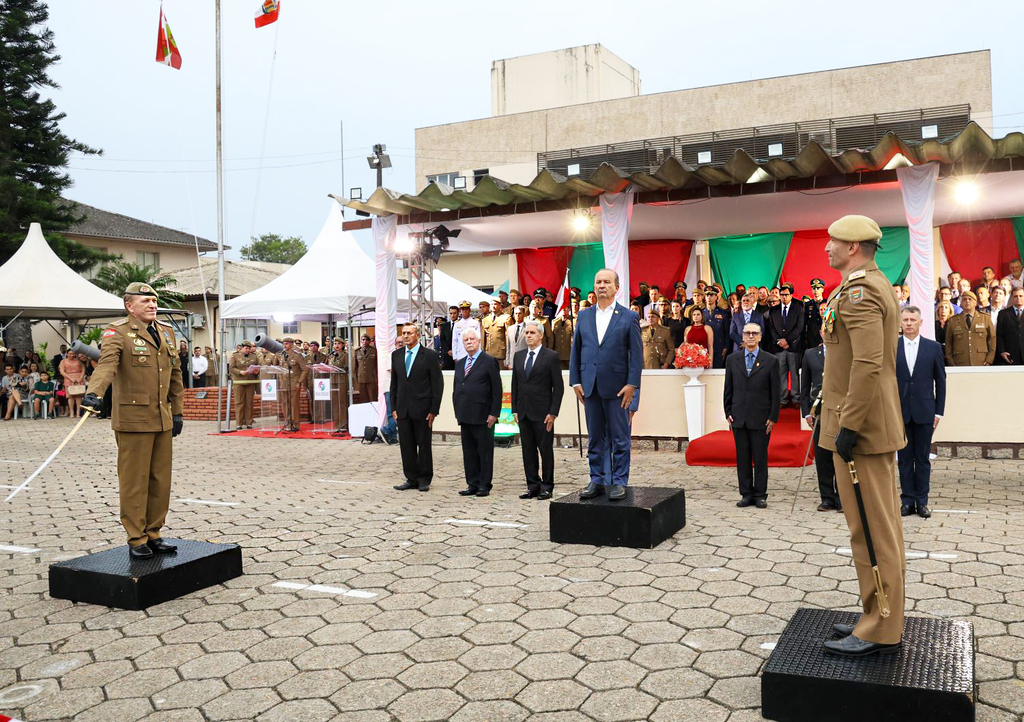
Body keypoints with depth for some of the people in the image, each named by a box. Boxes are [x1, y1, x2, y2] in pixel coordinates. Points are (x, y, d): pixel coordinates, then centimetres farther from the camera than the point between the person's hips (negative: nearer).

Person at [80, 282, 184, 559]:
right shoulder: (118, 332, -6)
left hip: (163, 420, 6)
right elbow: (106, 363, -25)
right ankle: (136, 540, 11)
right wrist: (94, 392, -42)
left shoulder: (167, 331, 14)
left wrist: (177, 411, 16)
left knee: (161, 480, 10)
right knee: (134, 482, 1)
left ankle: (153, 534, 22)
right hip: (133, 419, -6)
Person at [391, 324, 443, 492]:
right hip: (403, 409, 4)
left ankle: (424, 480, 14)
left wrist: (434, 410, -9)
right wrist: (394, 408, 6)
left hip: (422, 408, -4)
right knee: (406, 446, 7)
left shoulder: (429, 356, -5)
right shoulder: (396, 355, 9)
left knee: (424, 445, 3)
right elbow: (394, 383, 13)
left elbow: (438, 384, -5)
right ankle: (411, 479, 16)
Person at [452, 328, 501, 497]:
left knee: (485, 451, -1)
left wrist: (494, 413, -12)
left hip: (482, 416, -6)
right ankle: (472, 484, 15)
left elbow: (497, 390, -6)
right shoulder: (459, 364, 17)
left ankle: (484, 485, 6)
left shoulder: (489, 361, -3)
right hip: (465, 416, 6)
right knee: (469, 451, 8)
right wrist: (457, 412, 13)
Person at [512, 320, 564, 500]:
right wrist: (514, 410, 8)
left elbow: (558, 387, -5)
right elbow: (515, 384, 15)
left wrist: (553, 413, -10)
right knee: (528, 451, 7)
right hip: (523, 412, 5)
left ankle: (547, 487, 10)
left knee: (546, 450, 1)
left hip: (542, 412, -5)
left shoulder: (551, 356, -4)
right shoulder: (518, 356, 12)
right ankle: (533, 486, 14)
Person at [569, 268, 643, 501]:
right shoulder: (584, 316, 11)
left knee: (620, 439, 2)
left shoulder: (629, 317, 0)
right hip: (590, 386, 4)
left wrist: (631, 384, -11)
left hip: (617, 386, -3)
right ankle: (597, 480, 17)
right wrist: (575, 381, 4)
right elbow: (575, 350, 11)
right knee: (595, 438, 10)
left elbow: (636, 353, -3)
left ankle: (619, 482, 10)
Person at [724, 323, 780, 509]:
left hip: (761, 418, -2)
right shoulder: (732, 359, 8)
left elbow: (775, 392, 1)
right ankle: (746, 494, 13)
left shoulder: (771, 361, 2)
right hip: (739, 417, 2)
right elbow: (728, 389, 11)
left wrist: (773, 417, -4)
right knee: (742, 457, 5)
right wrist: (728, 412, 4)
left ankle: (760, 495, 12)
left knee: (760, 458, 2)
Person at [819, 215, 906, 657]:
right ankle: (883, 619, 25)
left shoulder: (857, 291, -16)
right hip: (880, 426, 11)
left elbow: (867, 364, -27)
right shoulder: (878, 285, 17)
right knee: (882, 526, 15)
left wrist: (849, 427, -24)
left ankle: (880, 633, 6)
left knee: (870, 529, -3)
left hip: (862, 430, -11)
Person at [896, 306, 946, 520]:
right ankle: (907, 500, 12)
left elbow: (940, 381, 5)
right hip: (900, 412, 0)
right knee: (904, 458, 5)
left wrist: (939, 411, 0)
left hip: (924, 412, 0)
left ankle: (922, 501, 12)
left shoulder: (933, 347, 4)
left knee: (923, 458, 5)